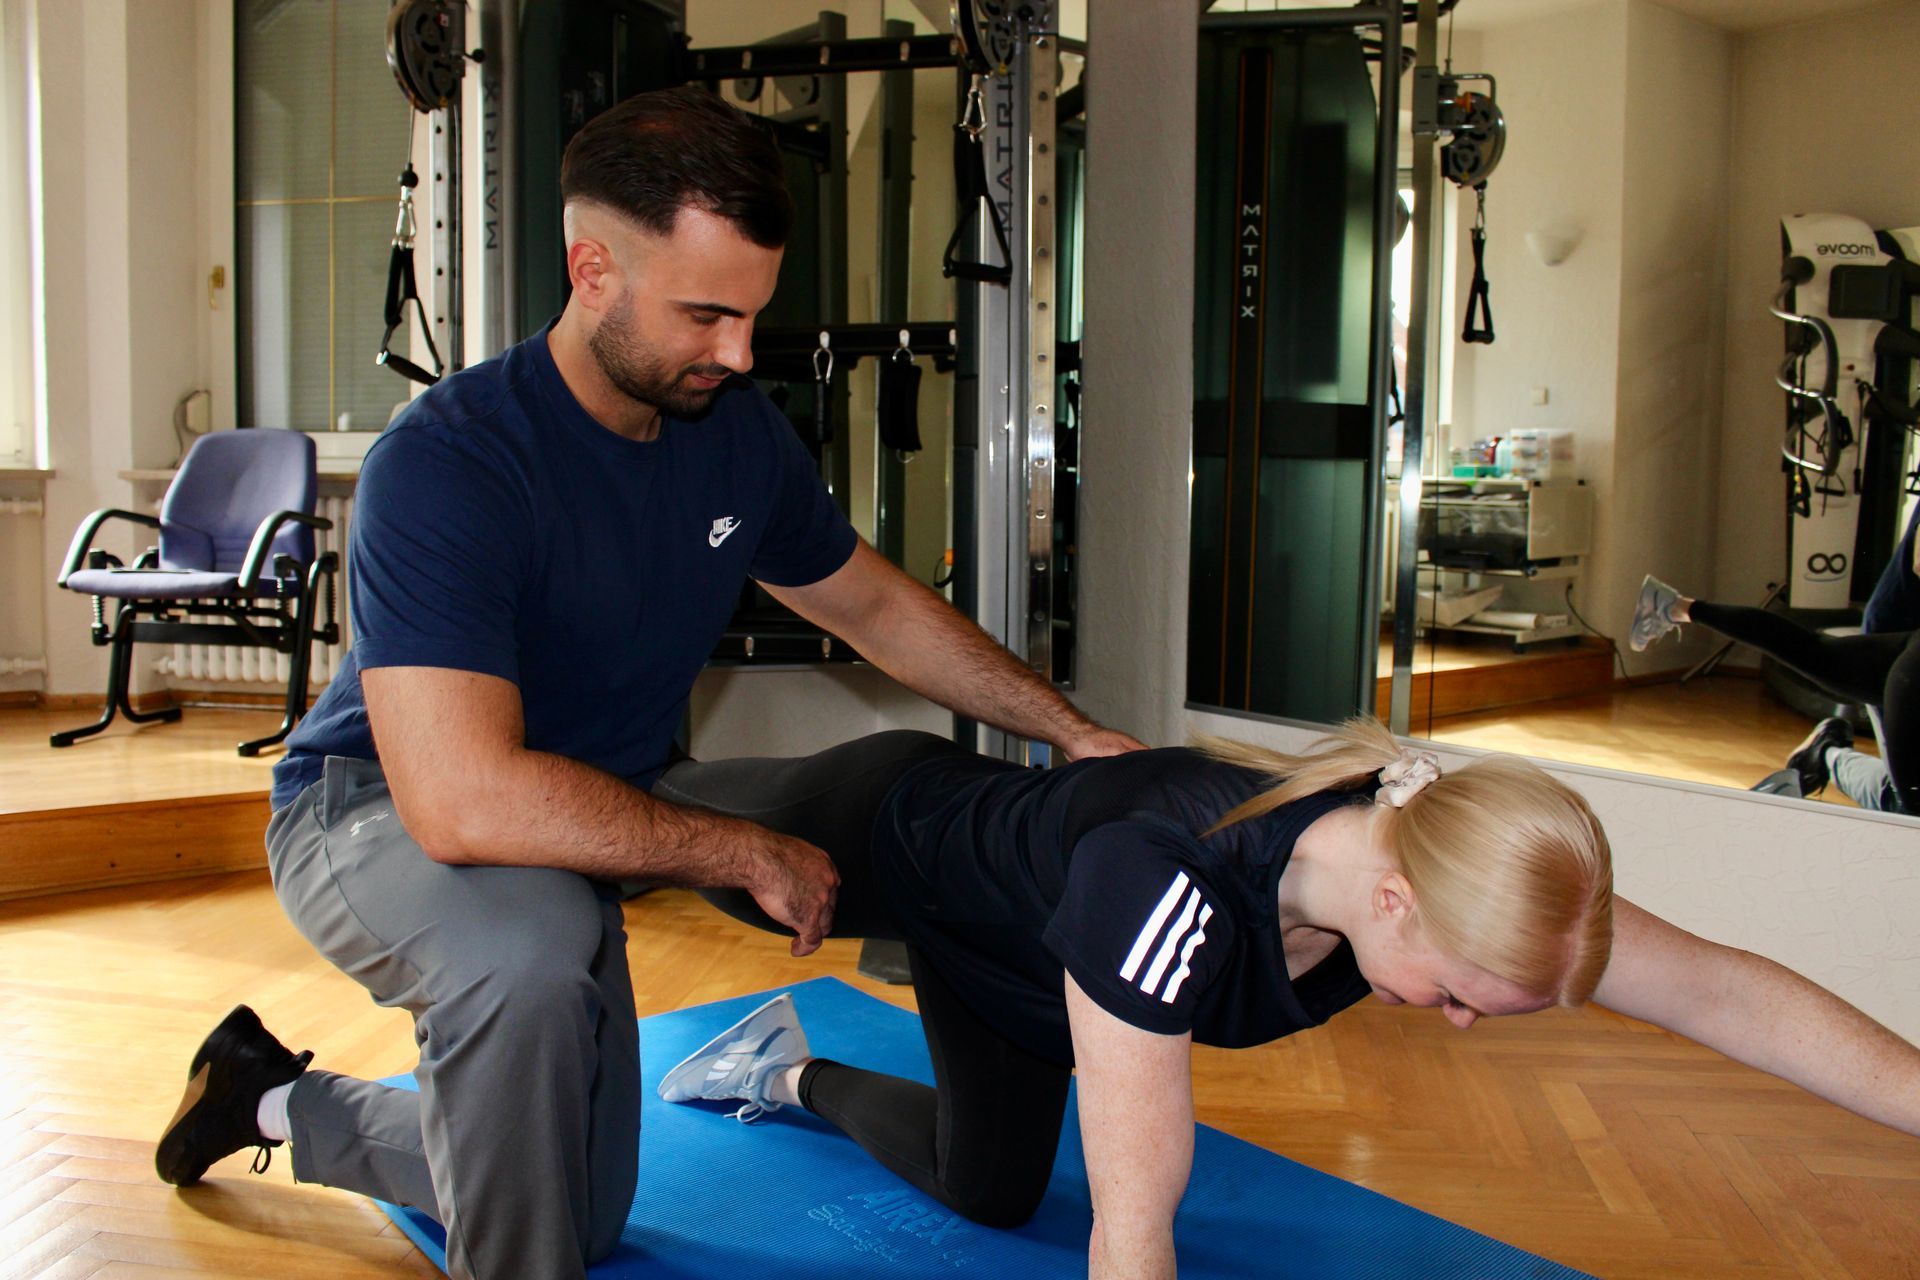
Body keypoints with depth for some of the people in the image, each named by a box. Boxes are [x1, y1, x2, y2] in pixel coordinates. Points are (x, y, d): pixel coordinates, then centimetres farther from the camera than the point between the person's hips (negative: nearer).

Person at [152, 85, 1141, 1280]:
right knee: (528, 945, -43)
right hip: (375, 810, -6)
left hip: (571, 836, 7)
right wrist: (753, 855, -33)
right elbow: (465, 800, -41)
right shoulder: (448, 464, -33)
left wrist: (1075, 732, -1)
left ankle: (282, 1102, 38)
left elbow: (878, 604, 4)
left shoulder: (739, 431, -12)